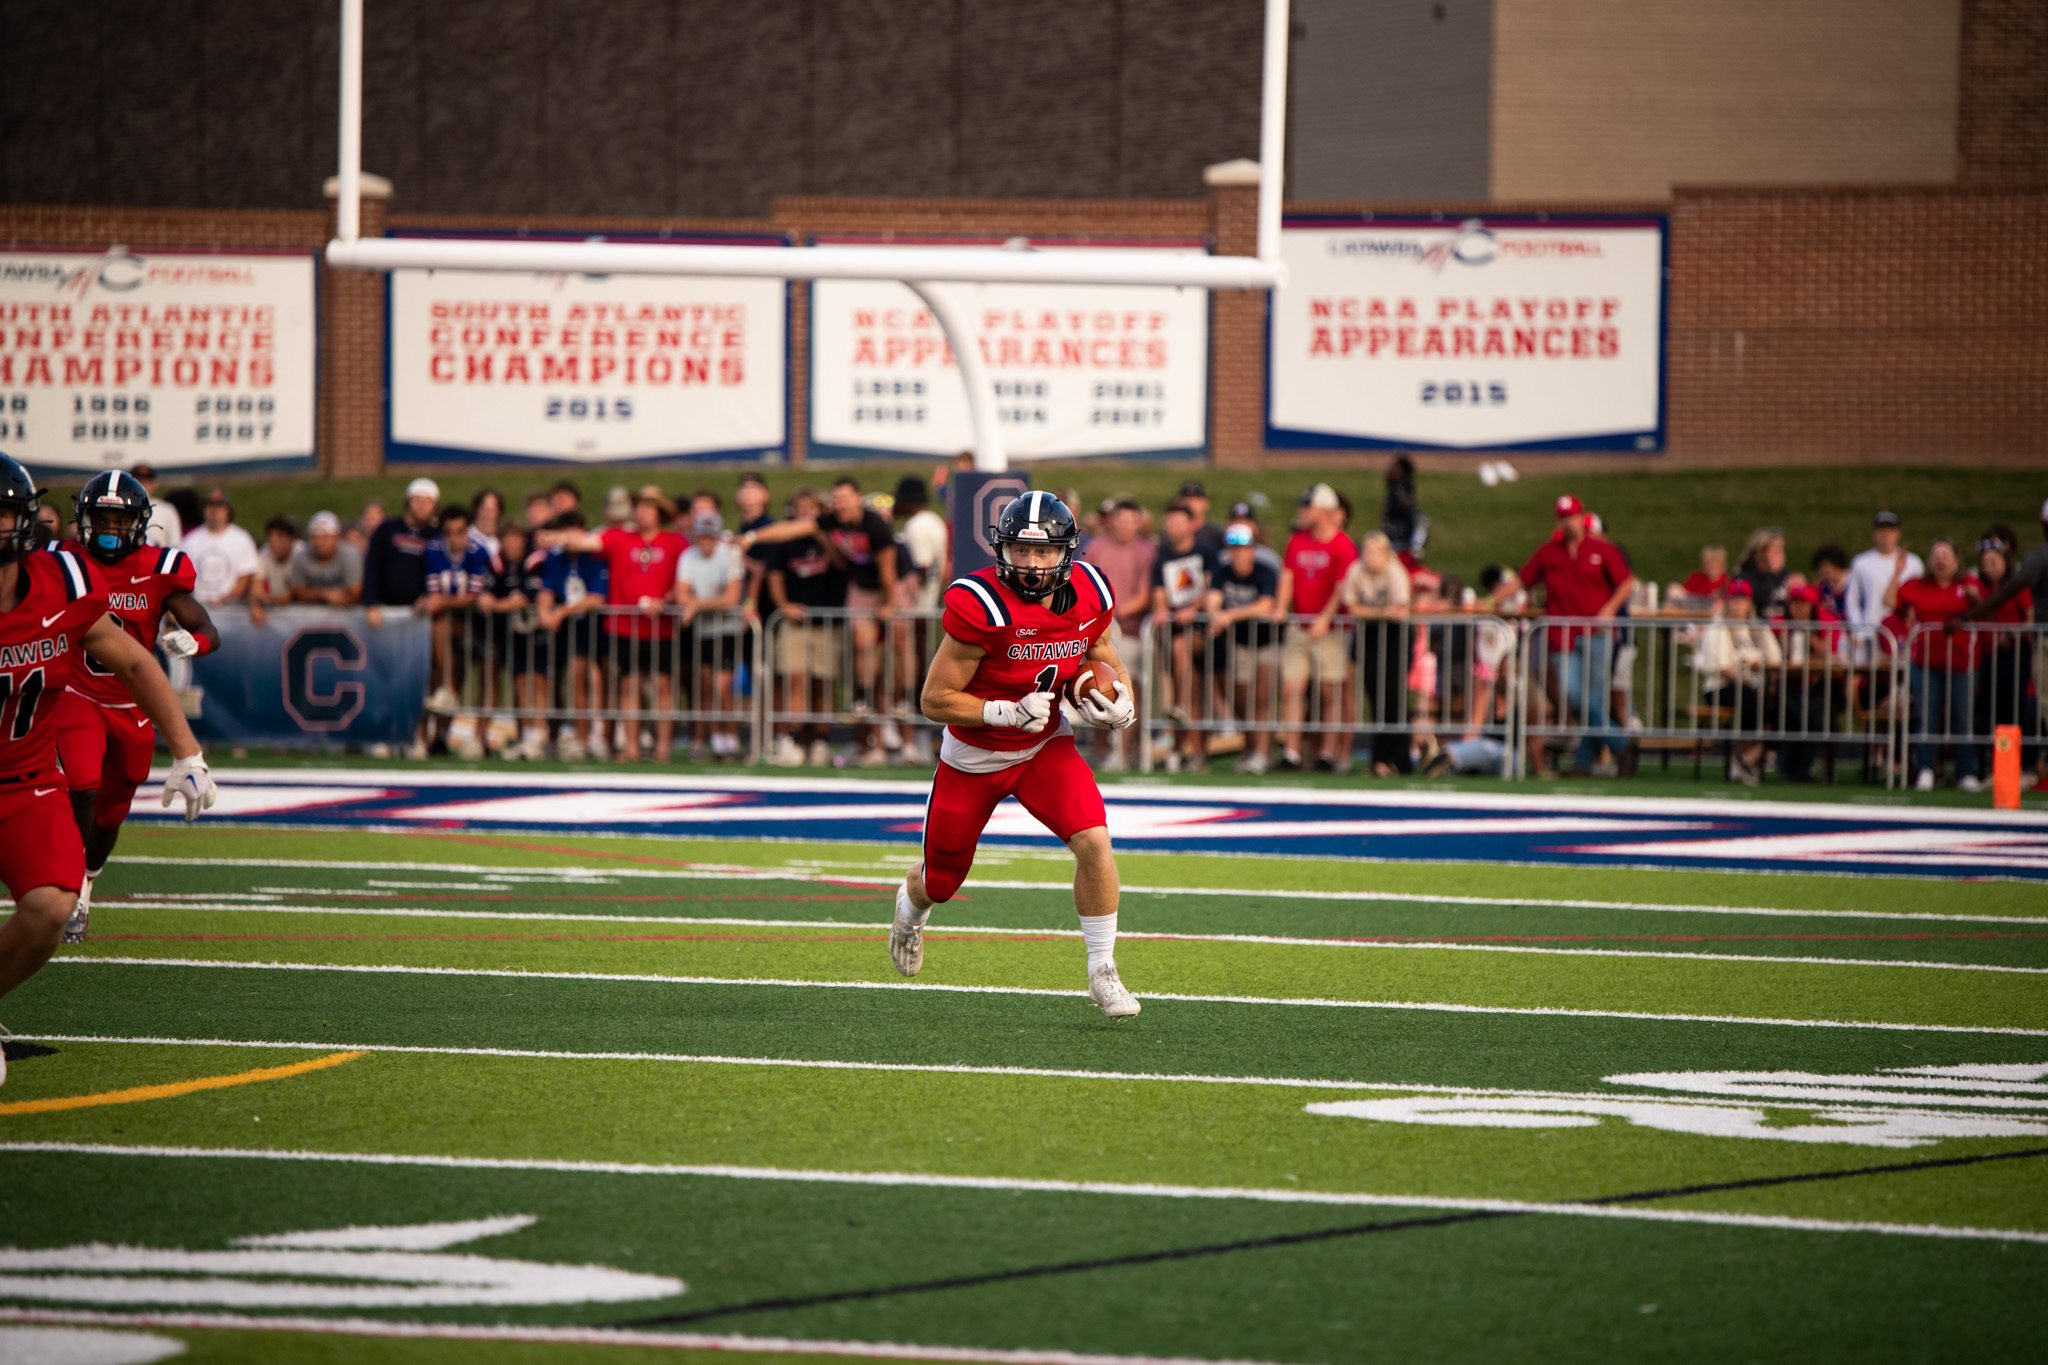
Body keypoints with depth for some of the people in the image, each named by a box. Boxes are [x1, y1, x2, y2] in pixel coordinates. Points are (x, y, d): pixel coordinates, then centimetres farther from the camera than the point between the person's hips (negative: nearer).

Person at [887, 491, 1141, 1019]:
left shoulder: (1088, 597, -12)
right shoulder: (981, 606, -28)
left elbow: (1105, 659, 8)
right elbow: (935, 701, -22)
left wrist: (1120, 705, -14)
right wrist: (1011, 712, -33)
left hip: (1046, 747, 3)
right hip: (974, 756, -3)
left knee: (1094, 842, -21)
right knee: (942, 882, 14)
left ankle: (1102, 972, -7)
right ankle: (911, 903, 53)